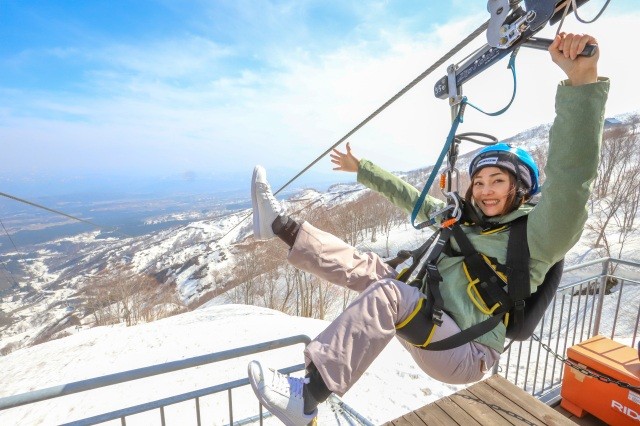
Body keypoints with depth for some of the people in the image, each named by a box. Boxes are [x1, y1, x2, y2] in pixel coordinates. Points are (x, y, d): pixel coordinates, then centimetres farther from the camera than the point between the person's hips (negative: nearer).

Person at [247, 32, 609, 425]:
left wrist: (583, 81, -37)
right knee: (368, 265, -7)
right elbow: (411, 197, 15)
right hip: (430, 325, 6)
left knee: (387, 293, -31)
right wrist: (361, 168, 22)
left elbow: (571, 183, -29)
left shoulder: (537, 235, -8)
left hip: (464, 357, -6)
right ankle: (281, 225, -6)